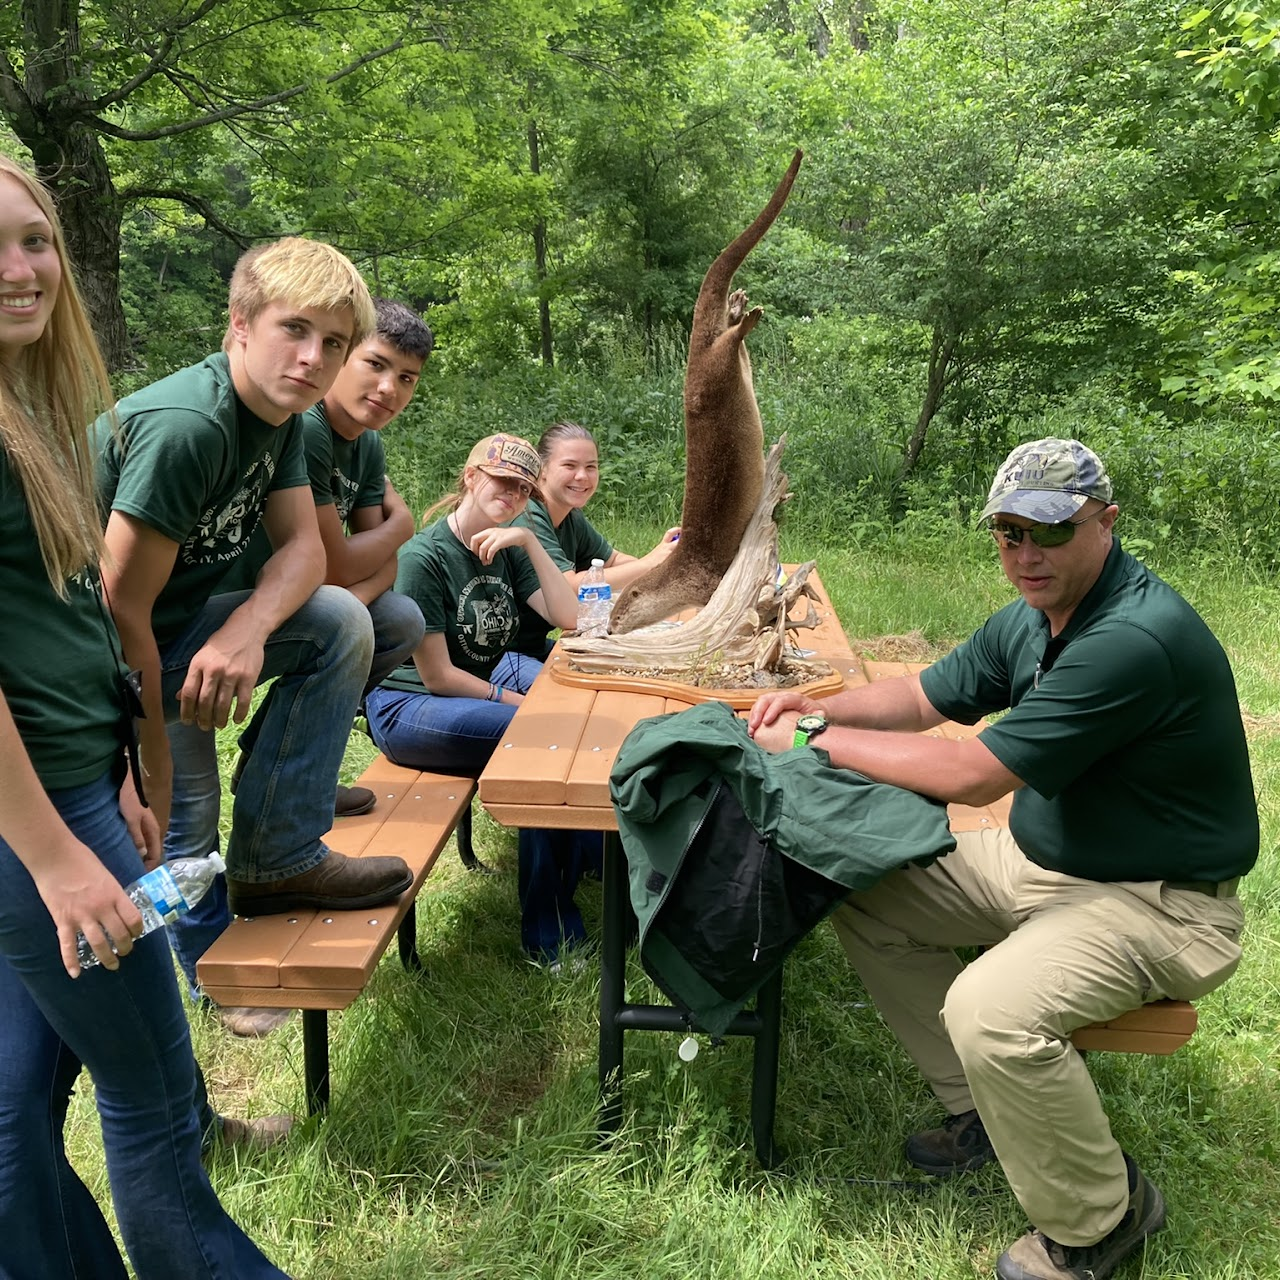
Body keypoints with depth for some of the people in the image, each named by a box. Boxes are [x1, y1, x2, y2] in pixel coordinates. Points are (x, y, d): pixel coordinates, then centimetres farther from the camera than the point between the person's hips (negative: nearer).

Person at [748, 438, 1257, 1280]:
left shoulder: (1135, 640, -29)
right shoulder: (1032, 619, 0)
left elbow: (973, 776, -28)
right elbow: (924, 697, 12)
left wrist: (814, 739, -19)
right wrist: (821, 711, -9)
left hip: (1157, 901, -9)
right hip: (1040, 858, 9)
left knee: (990, 1010, -31)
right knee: (864, 895, 5)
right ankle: (983, 1110, 19)